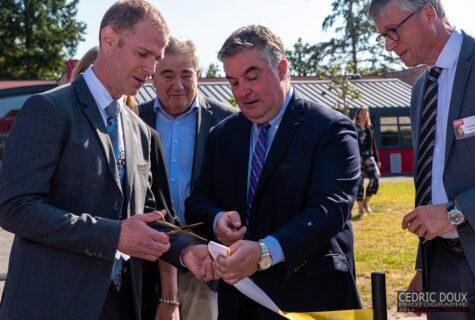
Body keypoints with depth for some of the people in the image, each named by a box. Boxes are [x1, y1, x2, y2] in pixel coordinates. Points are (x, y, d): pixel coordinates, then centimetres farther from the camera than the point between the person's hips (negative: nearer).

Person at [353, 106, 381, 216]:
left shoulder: (370, 128, 13)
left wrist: (377, 160, 17)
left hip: (369, 157, 4)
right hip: (357, 158, -4)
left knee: (375, 179, -10)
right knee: (359, 183, -3)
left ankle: (366, 202, 9)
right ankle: (360, 208, 6)